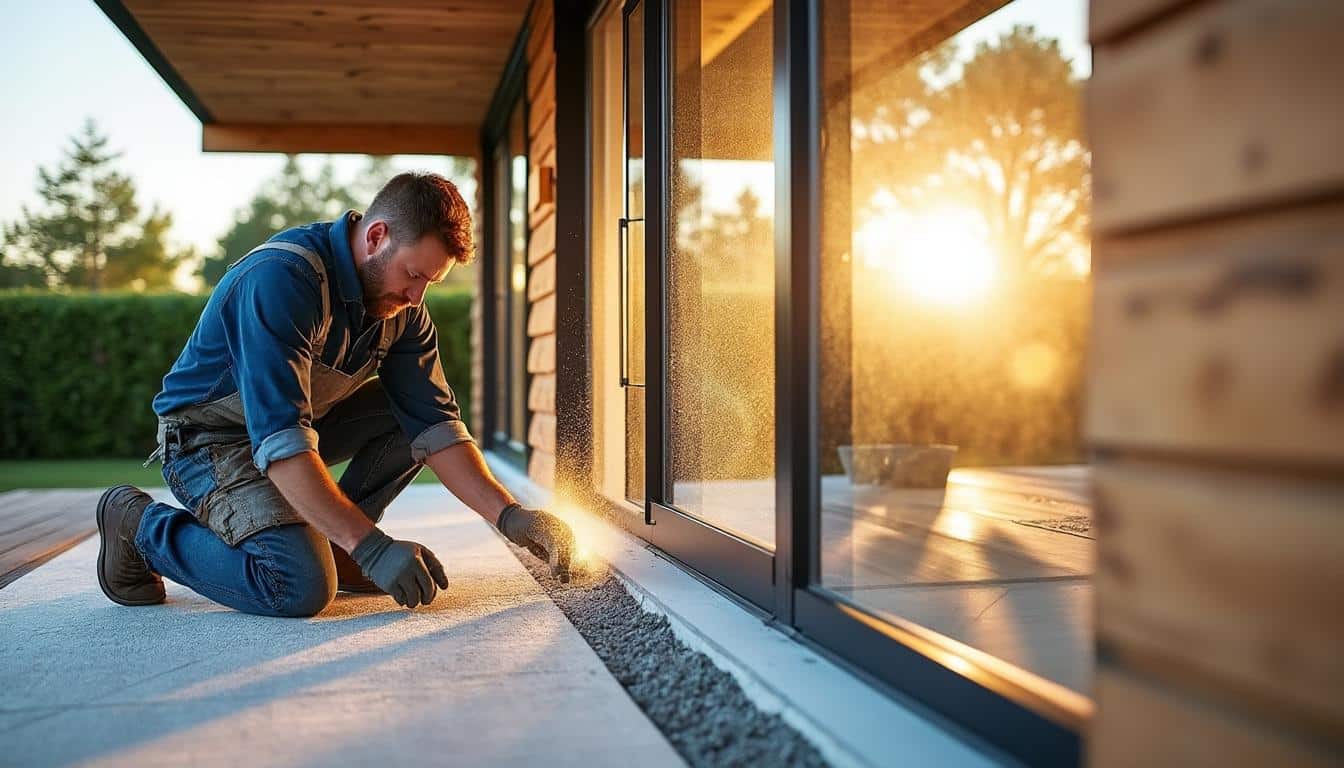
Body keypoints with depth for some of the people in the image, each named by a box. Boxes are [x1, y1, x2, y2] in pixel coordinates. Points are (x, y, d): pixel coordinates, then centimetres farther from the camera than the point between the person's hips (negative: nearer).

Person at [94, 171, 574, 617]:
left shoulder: (402, 307, -6)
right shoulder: (280, 280, -30)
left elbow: (435, 424, -7)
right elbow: (281, 440, -37)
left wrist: (509, 515, -20)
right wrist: (373, 547, -40)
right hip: (208, 437, -8)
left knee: (416, 409, -7)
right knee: (302, 587, -25)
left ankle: (332, 545, 2)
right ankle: (142, 525, -4)